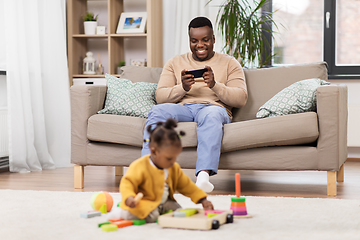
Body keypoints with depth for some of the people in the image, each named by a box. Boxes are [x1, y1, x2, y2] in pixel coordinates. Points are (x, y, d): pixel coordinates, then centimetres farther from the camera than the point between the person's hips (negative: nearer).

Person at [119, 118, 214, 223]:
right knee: (151, 216, -32)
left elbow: (187, 186, 10)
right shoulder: (140, 167, -20)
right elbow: (127, 183, -22)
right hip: (142, 202, -7)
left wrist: (202, 200, 3)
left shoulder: (174, 168, 2)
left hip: (163, 202, 7)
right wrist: (129, 198, -43)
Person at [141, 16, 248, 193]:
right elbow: (160, 97, 10)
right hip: (182, 108, 2)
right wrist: (182, 88, -10)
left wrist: (215, 85, -13)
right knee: (157, 111, -31)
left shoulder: (229, 63, 17)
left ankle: (203, 176, -57)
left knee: (211, 115, -39)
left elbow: (241, 99, 3)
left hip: (214, 108, -2)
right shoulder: (175, 63, 21)